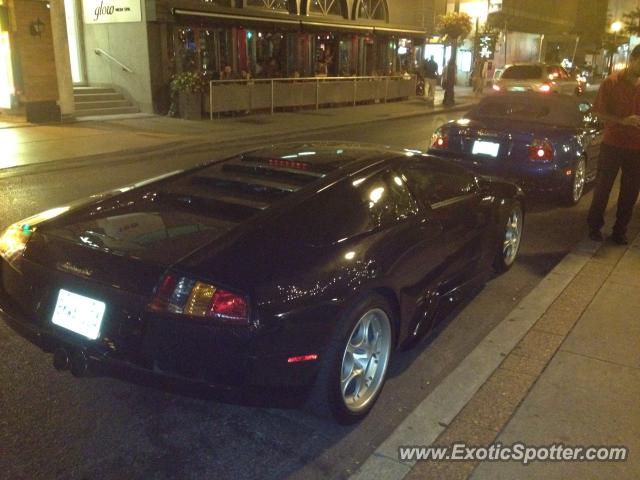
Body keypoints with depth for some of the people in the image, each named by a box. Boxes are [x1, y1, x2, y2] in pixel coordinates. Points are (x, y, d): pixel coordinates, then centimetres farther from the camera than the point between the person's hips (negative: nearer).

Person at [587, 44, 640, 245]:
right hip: (612, 144, -3)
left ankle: (619, 231, 21)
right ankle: (594, 226, 21)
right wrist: (622, 121, -20)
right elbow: (599, 113, -7)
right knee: (603, 187, 6)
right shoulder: (612, 82, -6)